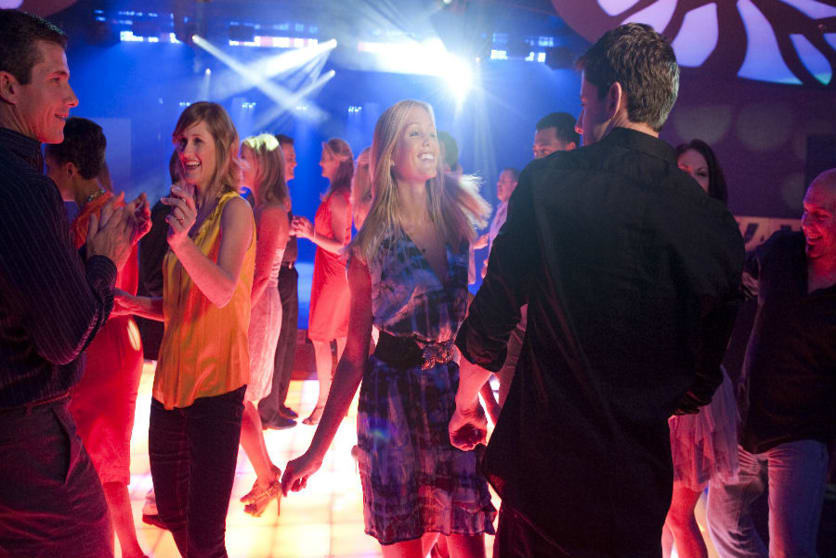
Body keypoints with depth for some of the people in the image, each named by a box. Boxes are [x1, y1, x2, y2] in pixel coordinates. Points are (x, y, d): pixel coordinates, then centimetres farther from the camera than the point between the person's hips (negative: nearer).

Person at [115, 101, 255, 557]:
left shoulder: (234, 210, -9)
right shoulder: (187, 209, 14)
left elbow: (222, 291, -26)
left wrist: (182, 242, -41)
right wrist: (136, 304, 4)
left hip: (216, 382, -8)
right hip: (172, 379, 8)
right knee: (172, 516, 18)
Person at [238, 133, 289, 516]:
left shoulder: (271, 212, -16)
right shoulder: (257, 208, 12)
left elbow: (261, 274, -20)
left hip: (258, 308, -9)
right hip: (250, 308, 9)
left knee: (238, 401, -2)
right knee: (242, 399, 13)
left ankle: (266, 478, 12)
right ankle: (267, 476, 25)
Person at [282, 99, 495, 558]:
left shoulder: (460, 221, 5)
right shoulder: (372, 244, -1)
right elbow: (355, 353, 2)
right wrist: (317, 449, 1)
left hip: (458, 395, 2)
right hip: (394, 401, -2)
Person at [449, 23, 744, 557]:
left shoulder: (548, 179, -10)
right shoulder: (719, 225, -3)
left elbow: (496, 304, -5)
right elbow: (704, 376, 4)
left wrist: (468, 396, 12)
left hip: (544, 450, -2)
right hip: (639, 476, 2)